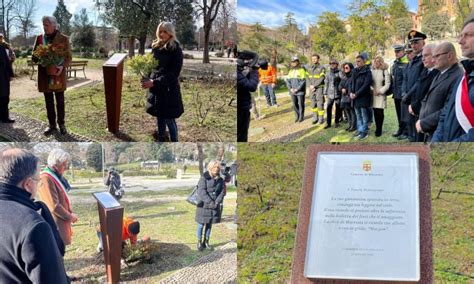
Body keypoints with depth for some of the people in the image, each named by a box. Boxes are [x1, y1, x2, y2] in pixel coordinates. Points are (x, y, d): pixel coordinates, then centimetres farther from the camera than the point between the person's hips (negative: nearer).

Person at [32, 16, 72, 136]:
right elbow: (34, 56, 9)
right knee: (49, 102, 9)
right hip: (45, 76, 3)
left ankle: (61, 124, 20)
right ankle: (52, 125, 19)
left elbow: (68, 57, -4)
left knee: (60, 102, 8)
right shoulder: (39, 38, 5)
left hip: (58, 75, -3)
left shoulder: (63, 39, -4)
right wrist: (40, 58, -15)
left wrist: (62, 66, -23)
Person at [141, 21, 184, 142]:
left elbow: (174, 73, -17)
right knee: (160, 118, 15)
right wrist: (147, 79, -5)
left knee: (169, 119, -2)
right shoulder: (156, 47, 7)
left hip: (169, 90, -6)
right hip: (156, 89, 6)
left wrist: (155, 82, -25)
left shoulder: (176, 50, -11)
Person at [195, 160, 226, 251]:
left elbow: (222, 192, 3)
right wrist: (209, 202, -21)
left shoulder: (220, 179, 4)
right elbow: (201, 191, -16)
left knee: (209, 224, 12)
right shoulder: (204, 177, -10)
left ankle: (206, 241, 23)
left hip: (215, 206, 4)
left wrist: (217, 202, -11)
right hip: (204, 205, -4)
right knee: (201, 224, 1)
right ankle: (199, 242, 13)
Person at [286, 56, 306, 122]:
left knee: (301, 104, 2)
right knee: (295, 104, 8)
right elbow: (287, 80, 9)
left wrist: (297, 89, -16)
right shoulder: (291, 71, 12)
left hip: (300, 91, -5)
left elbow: (303, 81, -12)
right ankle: (297, 116, 19)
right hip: (292, 91, 5)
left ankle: (301, 116, 13)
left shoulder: (302, 70, -7)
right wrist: (290, 88, -5)